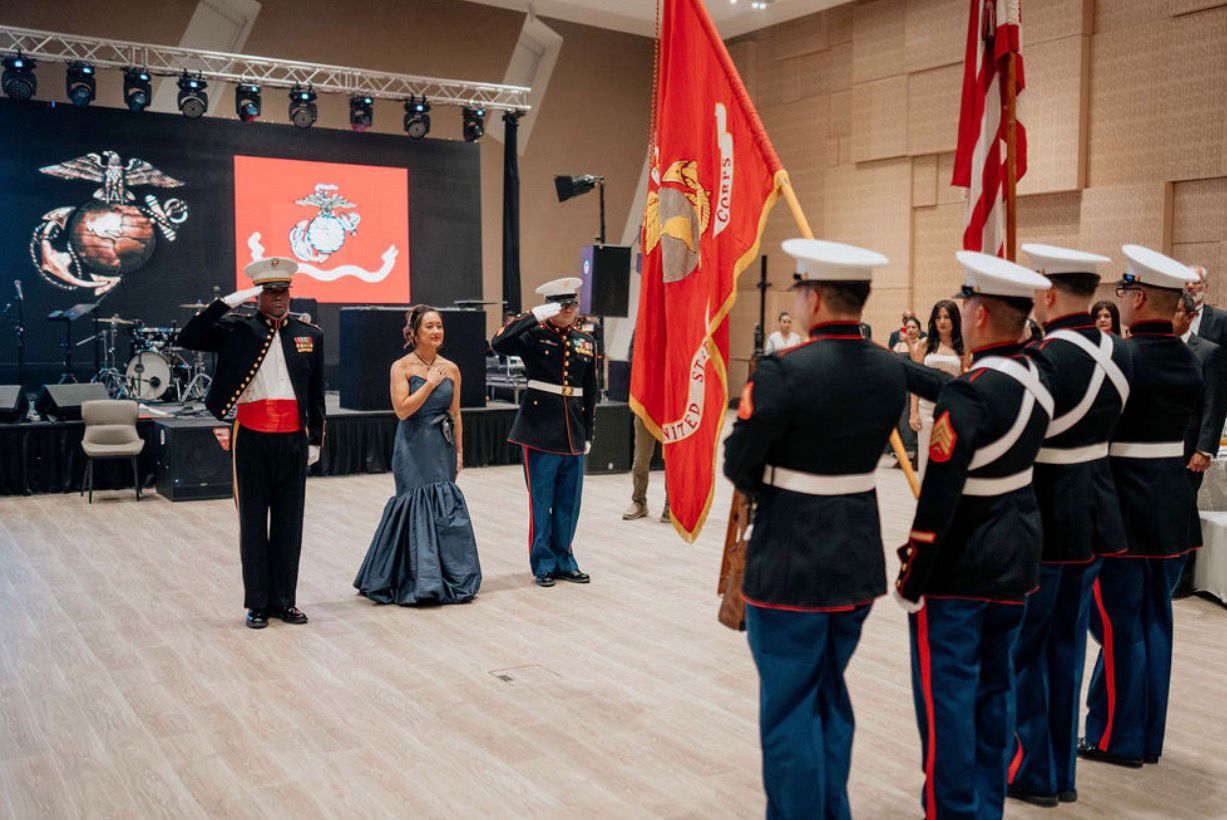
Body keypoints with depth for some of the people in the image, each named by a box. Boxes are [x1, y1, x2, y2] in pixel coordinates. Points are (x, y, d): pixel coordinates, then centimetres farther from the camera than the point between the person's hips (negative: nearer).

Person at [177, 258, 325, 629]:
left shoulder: (310, 334, 8)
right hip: (252, 440, -2)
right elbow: (187, 338, -10)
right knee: (253, 522, 6)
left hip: (293, 441, 2)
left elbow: (316, 393, 10)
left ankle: (284, 600, 19)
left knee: (289, 522, 8)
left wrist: (315, 439, 7)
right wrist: (228, 302, -14)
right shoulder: (237, 329, 2)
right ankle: (257, 603, 16)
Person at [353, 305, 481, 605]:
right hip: (413, 449, -4)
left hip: (442, 448, 4)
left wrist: (459, 452, 9)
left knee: (445, 507, 3)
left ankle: (451, 578, 13)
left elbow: (455, 415, 12)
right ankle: (418, 581, 11)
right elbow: (402, 409, -14)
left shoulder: (451, 369, 7)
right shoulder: (401, 367, -5)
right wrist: (430, 383, -14)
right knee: (416, 506, -1)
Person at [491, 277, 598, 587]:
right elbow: (499, 343, -24)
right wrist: (536, 316, -23)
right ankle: (543, 563, 14)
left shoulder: (586, 343, 10)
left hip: (574, 433, 5)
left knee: (569, 501, 11)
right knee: (541, 501, 3)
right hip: (540, 430, -5)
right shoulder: (534, 336, -4)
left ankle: (563, 560, 24)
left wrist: (588, 433, 13)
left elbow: (590, 392, 15)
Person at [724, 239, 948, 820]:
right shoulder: (891, 370, 0)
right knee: (831, 697, 21)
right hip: (858, 557, 7)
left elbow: (737, 466, -11)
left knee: (790, 709, 6)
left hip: (790, 561, -7)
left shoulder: (784, 372, -19)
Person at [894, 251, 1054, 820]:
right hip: (1016, 559, 8)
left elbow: (940, 497, -23)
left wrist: (911, 579, -14)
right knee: (996, 690, 17)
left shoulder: (967, 396, -23)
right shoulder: (1037, 374, 0)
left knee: (947, 697, 4)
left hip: (960, 568, -8)